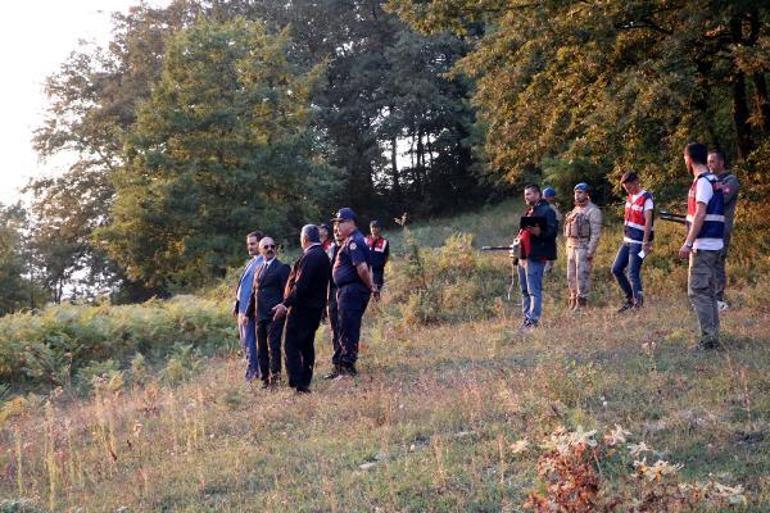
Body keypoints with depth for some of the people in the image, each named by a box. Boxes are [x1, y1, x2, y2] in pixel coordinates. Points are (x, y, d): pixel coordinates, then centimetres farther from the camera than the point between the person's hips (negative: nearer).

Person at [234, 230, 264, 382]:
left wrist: (248, 312, -23)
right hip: (242, 306, 10)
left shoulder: (261, 264, -16)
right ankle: (253, 370, 23)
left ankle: (252, 372, 2)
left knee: (249, 342, -5)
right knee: (244, 341, 15)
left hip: (250, 308, -10)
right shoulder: (251, 262, 16)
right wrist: (237, 304, 16)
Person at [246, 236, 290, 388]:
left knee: (273, 346, -11)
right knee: (261, 349, 8)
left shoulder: (282, 268, -2)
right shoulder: (258, 270, 19)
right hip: (260, 316, 7)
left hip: (274, 315, -7)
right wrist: (248, 313, 18)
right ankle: (265, 378, 13)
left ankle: (275, 374, -10)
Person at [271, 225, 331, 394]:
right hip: (314, 308, 10)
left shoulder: (310, 257, -17)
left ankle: (297, 384, -11)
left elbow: (301, 285, -23)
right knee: (307, 346, 14)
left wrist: (286, 304, -19)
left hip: (301, 308, -10)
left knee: (291, 345, -6)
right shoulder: (323, 256, 14)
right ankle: (305, 383, 16)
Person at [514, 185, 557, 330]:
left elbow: (552, 232, -14)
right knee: (525, 290, 12)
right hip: (524, 256, 10)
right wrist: (518, 240, 16)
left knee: (534, 290, -11)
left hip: (535, 257, -10)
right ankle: (526, 319, 18)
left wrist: (539, 233, -31)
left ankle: (533, 320, -12)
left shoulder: (546, 211, -6)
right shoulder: (528, 212, 22)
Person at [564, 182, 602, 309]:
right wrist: (568, 247, 15)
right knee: (571, 276, 9)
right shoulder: (575, 210, 17)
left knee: (582, 275, -9)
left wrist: (590, 251, -20)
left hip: (584, 247, -8)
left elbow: (596, 233, -15)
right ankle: (573, 300, 16)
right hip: (571, 246, 8)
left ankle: (581, 302, -5)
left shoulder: (593, 211, -10)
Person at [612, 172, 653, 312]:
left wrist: (646, 243, -23)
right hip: (627, 241, 9)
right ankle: (630, 299, 19)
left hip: (638, 243, -9)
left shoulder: (646, 198, -13)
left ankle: (638, 301, -7)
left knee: (633, 273, -12)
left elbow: (648, 222, -18)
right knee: (616, 269, 9)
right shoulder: (630, 197, 12)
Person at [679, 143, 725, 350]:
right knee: (709, 292, 12)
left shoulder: (702, 181, -13)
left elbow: (700, 214, -20)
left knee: (698, 292, -8)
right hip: (714, 245, 10)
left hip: (703, 246, -10)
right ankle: (713, 338, 14)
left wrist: (688, 243, -22)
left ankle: (708, 339, -11)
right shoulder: (714, 180, 16)